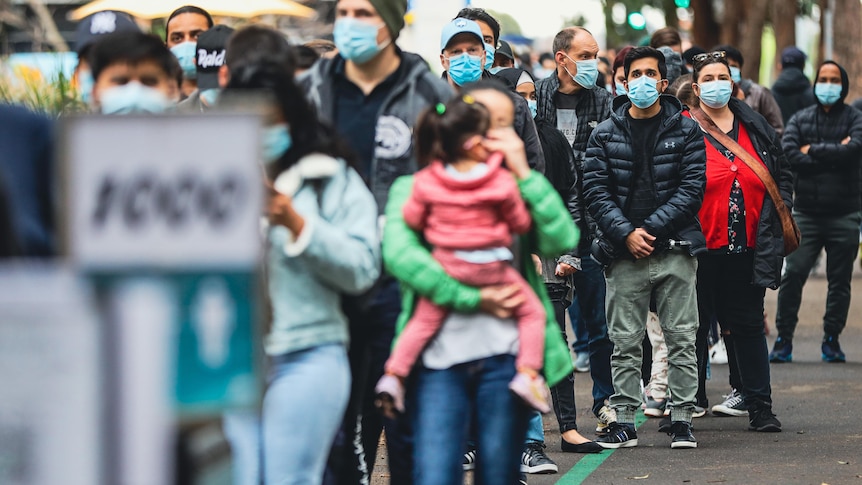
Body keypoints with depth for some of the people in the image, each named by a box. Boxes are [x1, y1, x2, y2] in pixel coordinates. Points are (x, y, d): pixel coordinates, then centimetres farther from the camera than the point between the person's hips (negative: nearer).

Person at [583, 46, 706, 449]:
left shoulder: (686, 131, 5)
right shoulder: (605, 134, 7)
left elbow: (692, 188, -3)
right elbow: (595, 190, 1)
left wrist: (651, 229, -11)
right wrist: (626, 233, -12)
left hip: (675, 250, -1)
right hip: (624, 252, 1)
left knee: (681, 339, 1)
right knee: (625, 342, 3)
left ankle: (681, 419, 8)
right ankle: (624, 420, 8)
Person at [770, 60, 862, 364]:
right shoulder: (800, 120, 10)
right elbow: (789, 154, -7)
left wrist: (814, 150, -7)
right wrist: (834, 154, -10)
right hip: (806, 211, 1)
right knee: (793, 275, -8)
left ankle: (832, 340, 16)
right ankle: (784, 340, 0)